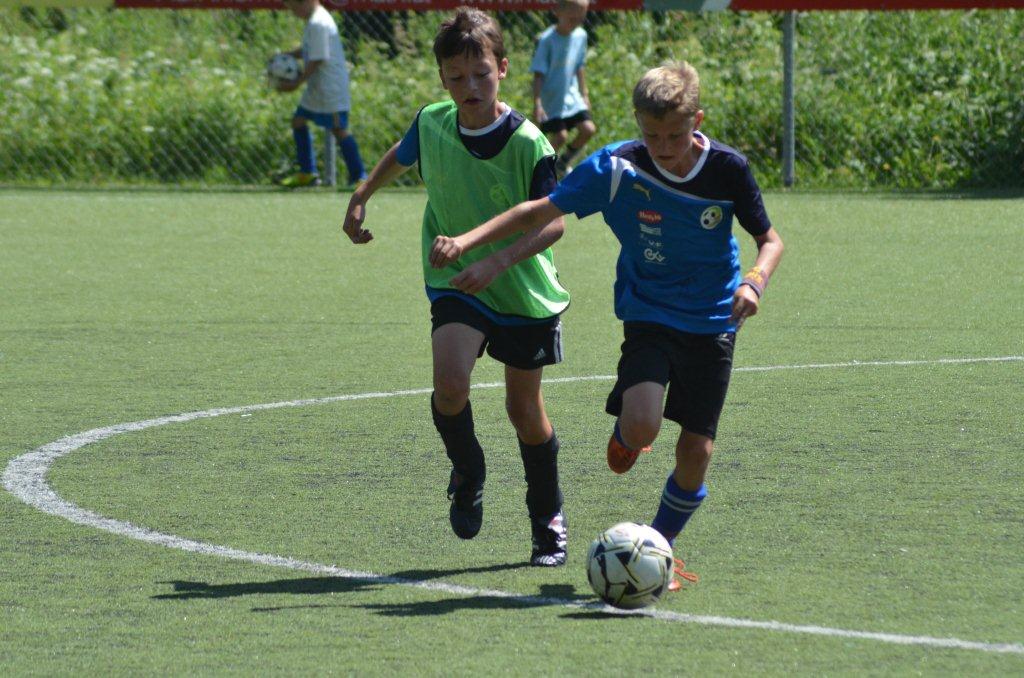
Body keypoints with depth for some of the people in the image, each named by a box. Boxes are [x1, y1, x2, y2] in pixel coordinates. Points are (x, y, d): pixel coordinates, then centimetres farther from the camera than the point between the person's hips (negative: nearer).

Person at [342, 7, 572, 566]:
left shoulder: (527, 143, -18)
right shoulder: (432, 123, -5)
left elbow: (553, 222, -23)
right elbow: (400, 157, 20)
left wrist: (500, 258, -36)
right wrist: (360, 199, 22)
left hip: (523, 290, -1)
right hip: (455, 281, 1)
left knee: (525, 409, 9)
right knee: (450, 384, -24)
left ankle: (548, 521, 32)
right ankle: (467, 475, 6)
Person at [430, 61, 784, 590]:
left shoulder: (727, 169, -12)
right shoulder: (618, 168, -15)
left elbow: (769, 238, 1)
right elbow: (540, 211, -9)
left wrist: (754, 280, -21)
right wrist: (466, 241, -19)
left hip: (713, 321, 1)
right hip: (649, 313, -1)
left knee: (696, 449, -3)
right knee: (642, 426, -24)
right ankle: (625, 434, 16)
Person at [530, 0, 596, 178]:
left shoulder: (580, 35, 1)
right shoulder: (547, 39, -18)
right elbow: (538, 74, -16)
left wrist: (584, 94, 19)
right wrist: (537, 103, -20)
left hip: (572, 96, 6)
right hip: (552, 99, -6)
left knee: (588, 129, -3)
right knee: (560, 137, -10)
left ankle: (564, 162, 22)